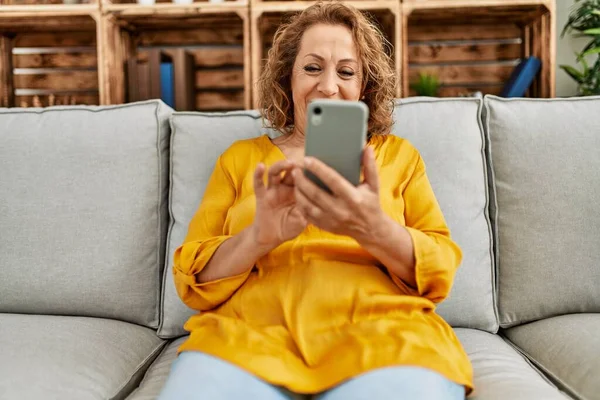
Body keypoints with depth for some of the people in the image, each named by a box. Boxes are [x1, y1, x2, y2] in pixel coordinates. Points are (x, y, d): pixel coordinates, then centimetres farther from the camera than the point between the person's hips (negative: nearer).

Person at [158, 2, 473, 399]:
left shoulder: (399, 154, 17)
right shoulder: (241, 157, 17)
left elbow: (440, 274, 7)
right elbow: (192, 282, 9)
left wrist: (373, 229, -15)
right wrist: (259, 236, -13)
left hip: (378, 333, 1)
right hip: (249, 333, 0)